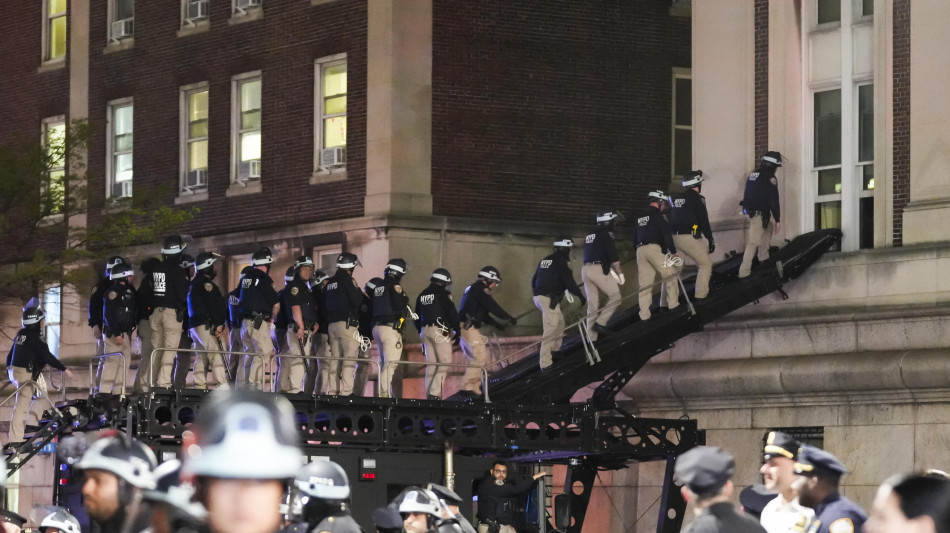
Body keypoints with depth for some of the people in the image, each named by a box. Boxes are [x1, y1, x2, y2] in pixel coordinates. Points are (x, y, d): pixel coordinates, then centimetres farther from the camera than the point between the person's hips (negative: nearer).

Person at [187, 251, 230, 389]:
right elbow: (214, 305, -18)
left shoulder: (193, 284, 22)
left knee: (201, 357, 13)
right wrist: (219, 324, -19)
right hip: (206, 325, -10)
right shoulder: (206, 283, -9)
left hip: (194, 325, 10)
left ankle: (199, 385, 10)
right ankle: (222, 385, -23)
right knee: (217, 355, -15)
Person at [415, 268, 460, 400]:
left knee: (431, 364, 10)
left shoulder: (422, 295, 16)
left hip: (425, 330, 7)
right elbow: (453, 314, -9)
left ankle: (429, 394, 7)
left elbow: (417, 318, 20)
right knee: (445, 362, -6)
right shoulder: (443, 294, -5)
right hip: (440, 330, -7)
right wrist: (457, 330, 3)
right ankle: (435, 392, -19)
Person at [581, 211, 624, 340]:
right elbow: (614, 257, -11)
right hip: (599, 269, -8)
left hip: (585, 269, 8)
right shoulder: (606, 234, -4)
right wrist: (620, 274, -3)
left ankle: (591, 337, 5)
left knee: (592, 304, 8)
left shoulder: (590, 235, 21)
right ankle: (600, 322, -11)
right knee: (615, 297, 1)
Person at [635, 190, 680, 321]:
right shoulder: (657, 215, -1)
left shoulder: (640, 218, 22)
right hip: (655, 248, -7)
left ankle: (644, 314, 1)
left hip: (640, 250, 7)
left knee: (645, 284, 5)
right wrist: (673, 251, -8)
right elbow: (667, 234, -10)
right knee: (670, 275, 5)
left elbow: (635, 238, 25)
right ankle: (673, 304, 1)